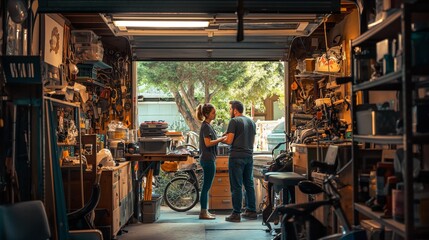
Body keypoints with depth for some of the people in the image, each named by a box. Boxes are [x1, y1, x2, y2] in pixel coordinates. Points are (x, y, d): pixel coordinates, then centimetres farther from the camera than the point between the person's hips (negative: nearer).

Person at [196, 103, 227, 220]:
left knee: (206, 186, 12)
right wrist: (221, 139, -16)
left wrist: (221, 138, 8)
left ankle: (205, 211, 18)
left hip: (208, 159, 10)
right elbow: (208, 143, -20)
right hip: (208, 159, -10)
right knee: (206, 186, -5)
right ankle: (203, 212, 0)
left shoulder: (207, 126, 16)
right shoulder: (206, 126, -14)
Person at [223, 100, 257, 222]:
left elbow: (229, 141, -13)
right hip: (249, 156, 7)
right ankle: (251, 211, 17)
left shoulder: (234, 121, -8)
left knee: (236, 186, -4)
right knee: (249, 184, 13)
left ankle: (236, 214, -2)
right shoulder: (251, 122, 14)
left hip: (237, 157, -7)